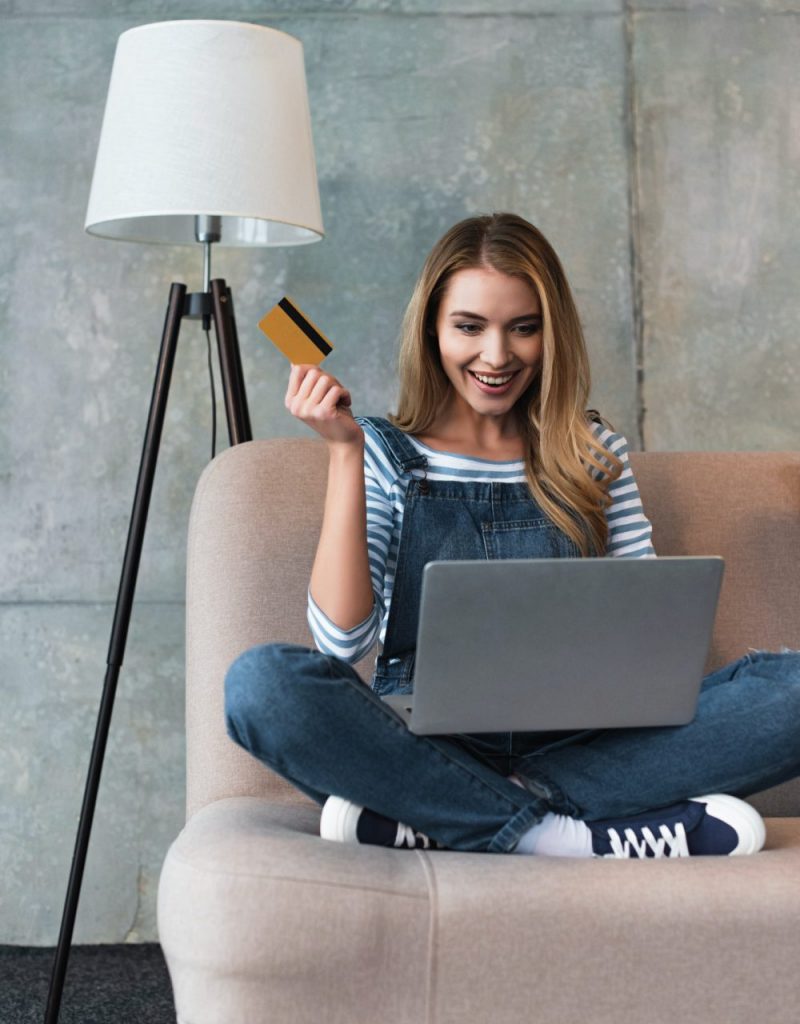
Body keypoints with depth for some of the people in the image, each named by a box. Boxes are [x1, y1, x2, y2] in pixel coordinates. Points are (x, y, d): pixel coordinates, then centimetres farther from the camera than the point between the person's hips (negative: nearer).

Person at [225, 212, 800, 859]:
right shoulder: (385, 454, 8)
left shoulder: (594, 453, 15)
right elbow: (342, 644, -5)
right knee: (261, 682, -32)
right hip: (427, 743, -2)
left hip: (577, 747, 3)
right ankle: (572, 837, -26)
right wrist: (345, 452, -8)